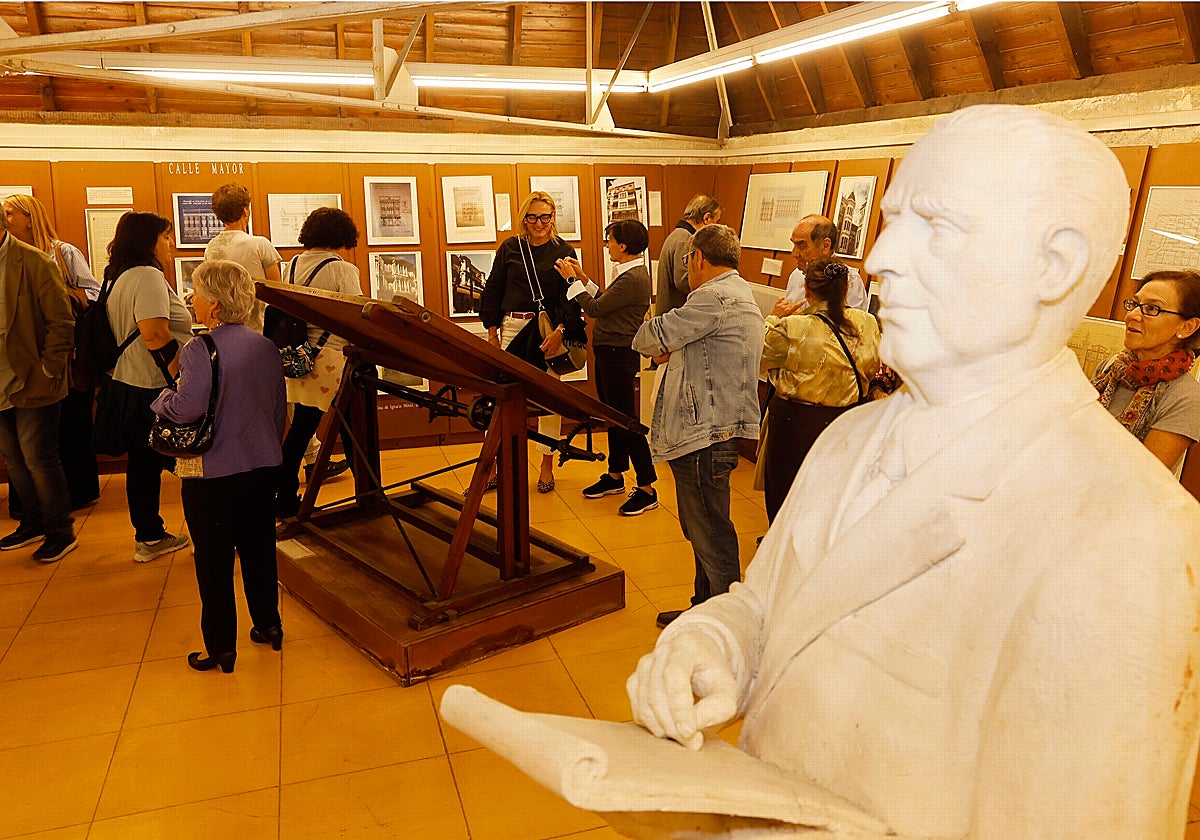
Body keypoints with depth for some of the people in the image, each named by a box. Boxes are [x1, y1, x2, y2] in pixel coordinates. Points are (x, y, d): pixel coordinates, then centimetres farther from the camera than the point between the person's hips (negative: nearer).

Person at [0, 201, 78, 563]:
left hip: (31, 384, -6)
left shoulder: (33, 262, -11)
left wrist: (48, 369, -12)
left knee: (38, 459, 0)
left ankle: (60, 532, 15)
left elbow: (62, 322, -11)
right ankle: (33, 523, 32)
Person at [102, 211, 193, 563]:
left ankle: (149, 538, 24)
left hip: (128, 385, 10)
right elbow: (155, 335, -26)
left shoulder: (119, 278, 16)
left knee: (143, 463, 14)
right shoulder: (148, 276, -16)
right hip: (154, 389, -10)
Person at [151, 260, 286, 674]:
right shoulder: (266, 347, 3)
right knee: (259, 548, 19)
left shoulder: (200, 349, -17)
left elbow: (188, 407, -30)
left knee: (214, 561, 7)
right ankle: (268, 625, 31)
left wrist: (162, 399, -8)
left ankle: (221, 648, 17)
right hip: (261, 466, 6)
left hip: (212, 473, -6)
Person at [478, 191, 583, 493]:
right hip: (512, 328, 1)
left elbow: (572, 297, -2)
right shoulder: (509, 248, 7)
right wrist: (492, 330, 5)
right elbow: (493, 290, 11)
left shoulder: (564, 252, 3)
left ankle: (547, 465, 18)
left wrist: (560, 332, -14)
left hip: (550, 330, -1)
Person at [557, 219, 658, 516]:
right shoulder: (630, 274, 11)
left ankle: (647, 489, 3)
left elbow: (595, 308, -18)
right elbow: (604, 303, 13)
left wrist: (573, 280, -8)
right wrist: (583, 278, 13)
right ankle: (615, 477, 33)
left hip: (619, 355, -11)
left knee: (626, 420, -5)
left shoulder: (633, 278, -21)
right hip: (608, 352, 11)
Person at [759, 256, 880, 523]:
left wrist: (773, 318, 4)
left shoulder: (793, 329, -22)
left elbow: (757, 358, -6)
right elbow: (873, 368, 8)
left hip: (795, 424, -4)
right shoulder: (866, 324, -8)